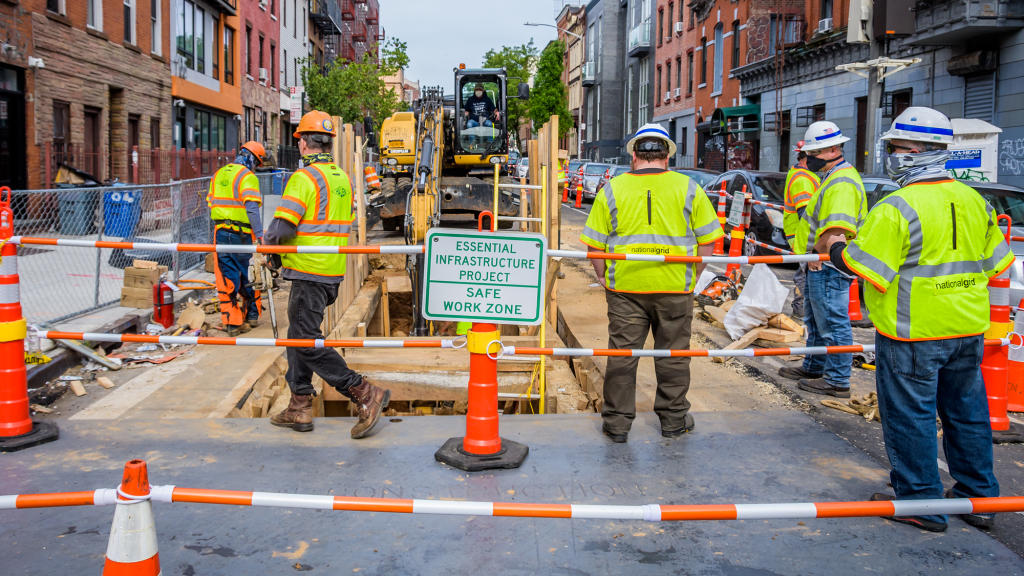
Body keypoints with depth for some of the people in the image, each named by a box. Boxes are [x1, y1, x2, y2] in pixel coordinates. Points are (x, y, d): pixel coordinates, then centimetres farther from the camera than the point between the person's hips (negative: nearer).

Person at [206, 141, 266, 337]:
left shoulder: (218, 174, 12)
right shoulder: (247, 177, -10)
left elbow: (210, 203, 15)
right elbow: (252, 209, -20)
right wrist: (259, 236, -21)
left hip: (220, 233, 6)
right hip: (241, 234, -6)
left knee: (226, 278, 6)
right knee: (249, 276, 11)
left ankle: (232, 322, 7)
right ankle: (251, 315, 23)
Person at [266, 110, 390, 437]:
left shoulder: (304, 177, -15)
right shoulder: (342, 178, 12)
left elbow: (282, 228, -21)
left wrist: (268, 240, 0)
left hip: (309, 273, -9)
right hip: (332, 271, 9)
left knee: (307, 342, -4)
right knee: (298, 336, 17)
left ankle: (366, 394, -6)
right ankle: (299, 409, 22)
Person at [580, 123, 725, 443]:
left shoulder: (612, 189, 1)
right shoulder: (688, 188, 1)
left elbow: (595, 243, 2)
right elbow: (707, 240, 3)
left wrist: (603, 277, 12)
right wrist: (692, 276, 13)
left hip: (625, 287, 0)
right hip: (675, 289, 0)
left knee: (622, 354, 8)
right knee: (673, 354, 12)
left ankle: (617, 423, 14)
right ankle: (673, 419, 24)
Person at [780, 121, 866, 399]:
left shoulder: (842, 183, -19)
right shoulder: (833, 177, 17)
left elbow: (838, 226, -30)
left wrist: (816, 251, -20)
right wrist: (812, 252, 19)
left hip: (828, 265, -11)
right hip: (821, 264, 11)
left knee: (833, 322, -4)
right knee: (816, 320, 22)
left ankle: (837, 381, 2)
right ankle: (814, 367, 35)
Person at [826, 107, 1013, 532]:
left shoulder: (897, 209, -18)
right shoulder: (975, 201, 6)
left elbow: (869, 269, -19)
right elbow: (993, 263, 14)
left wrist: (837, 249, -2)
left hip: (913, 333, -7)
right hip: (968, 329, 7)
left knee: (910, 416, 5)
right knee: (967, 411, 17)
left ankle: (920, 503, 14)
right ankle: (978, 497, 28)